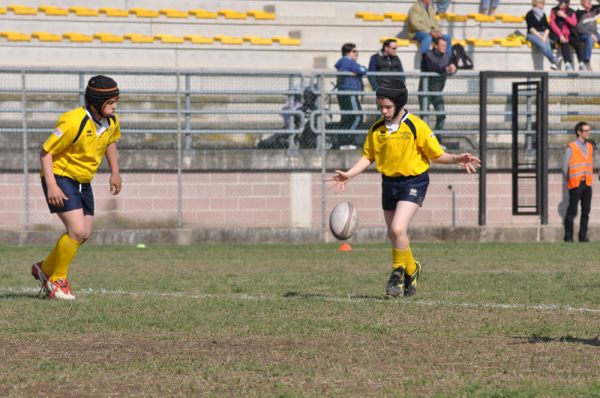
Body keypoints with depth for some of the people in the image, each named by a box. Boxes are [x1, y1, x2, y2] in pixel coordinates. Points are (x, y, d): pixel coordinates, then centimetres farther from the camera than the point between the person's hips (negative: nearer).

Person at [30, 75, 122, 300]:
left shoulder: (111, 121, -4)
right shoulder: (74, 123, -27)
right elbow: (46, 151, -21)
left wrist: (115, 173, 18)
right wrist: (51, 185, -27)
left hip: (83, 182, 8)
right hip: (60, 178, -8)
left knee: (83, 234, 9)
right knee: (77, 231, -18)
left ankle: (45, 269, 31)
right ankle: (57, 279, 2)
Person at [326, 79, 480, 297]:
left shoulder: (416, 126, -13)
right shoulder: (377, 129, 0)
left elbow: (436, 155, -7)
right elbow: (367, 157, 9)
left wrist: (457, 159, -23)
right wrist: (348, 175, -3)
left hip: (413, 182, -5)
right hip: (389, 182, 5)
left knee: (398, 229, -21)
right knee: (394, 235, 11)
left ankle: (398, 272, -1)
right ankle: (411, 269, 36)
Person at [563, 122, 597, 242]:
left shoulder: (590, 147, 12)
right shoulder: (571, 147, -6)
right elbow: (565, 167, -2)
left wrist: (589, 178, 10)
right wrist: (570, 180, 5)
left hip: (587, 184, 5)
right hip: (575, 185, -5)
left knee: (586, 211, 5)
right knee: (572, 211, -4)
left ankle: (583, 236, 10)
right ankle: (568, 237, 1)